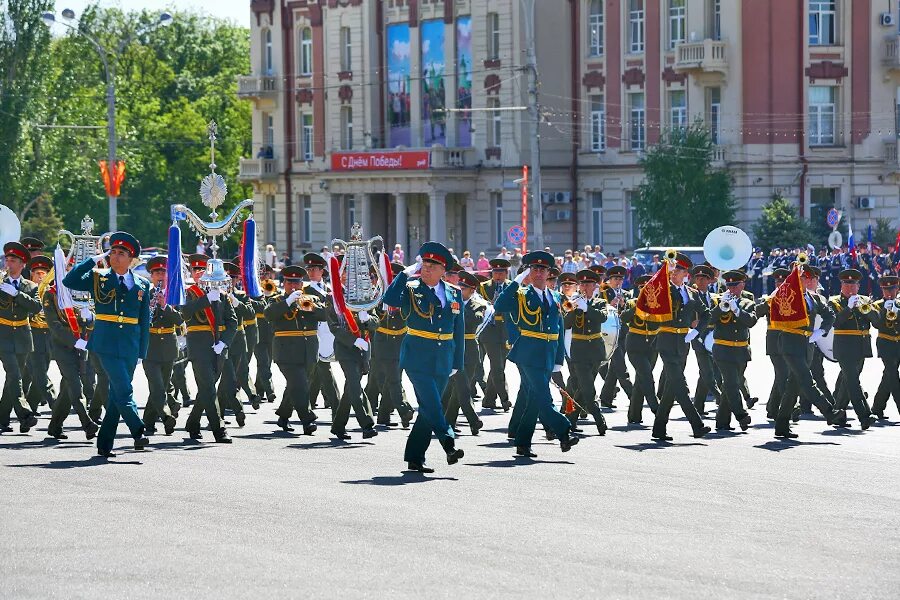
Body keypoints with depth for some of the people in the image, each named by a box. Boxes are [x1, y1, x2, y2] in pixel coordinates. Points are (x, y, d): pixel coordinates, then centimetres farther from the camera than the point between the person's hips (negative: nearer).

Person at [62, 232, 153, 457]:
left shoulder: (142, 285, 9)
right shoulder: (98, 278, 4)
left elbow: (144, 321, 11)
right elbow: (69, 281, -9)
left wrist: (141, 352, 5)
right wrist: (94, 260, -8)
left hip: (130, 347, 3)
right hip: (106, 344, -3)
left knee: (116, 394, 4)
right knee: (123, 390, -16)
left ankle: (104, 444, 9)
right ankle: (138, 433, -20)